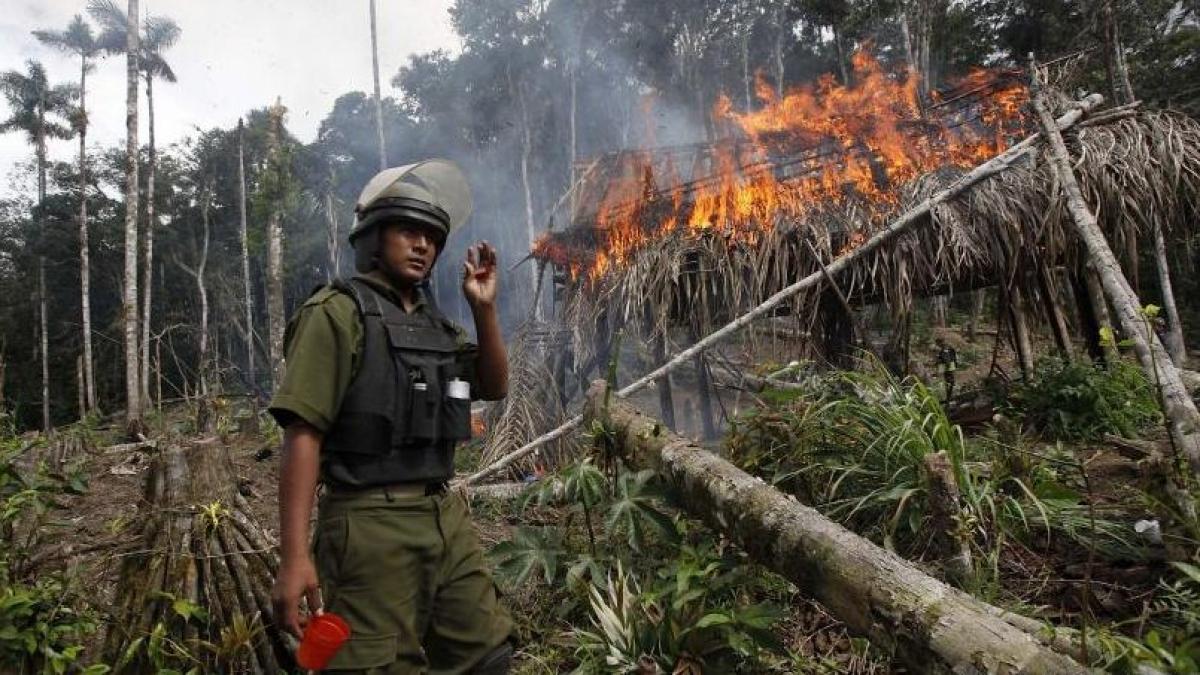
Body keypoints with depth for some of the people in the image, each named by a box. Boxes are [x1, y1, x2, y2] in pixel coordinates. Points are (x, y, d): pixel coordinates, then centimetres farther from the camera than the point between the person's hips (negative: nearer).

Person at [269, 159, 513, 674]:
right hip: (372, 526, -7)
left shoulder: (434, 321, 14)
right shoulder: (337, 312, -8)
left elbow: (495, 386, 18)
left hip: (447, 517, 8)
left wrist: (484, 309, 3)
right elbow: (302, 436, -13)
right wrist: (294, 556, -19)